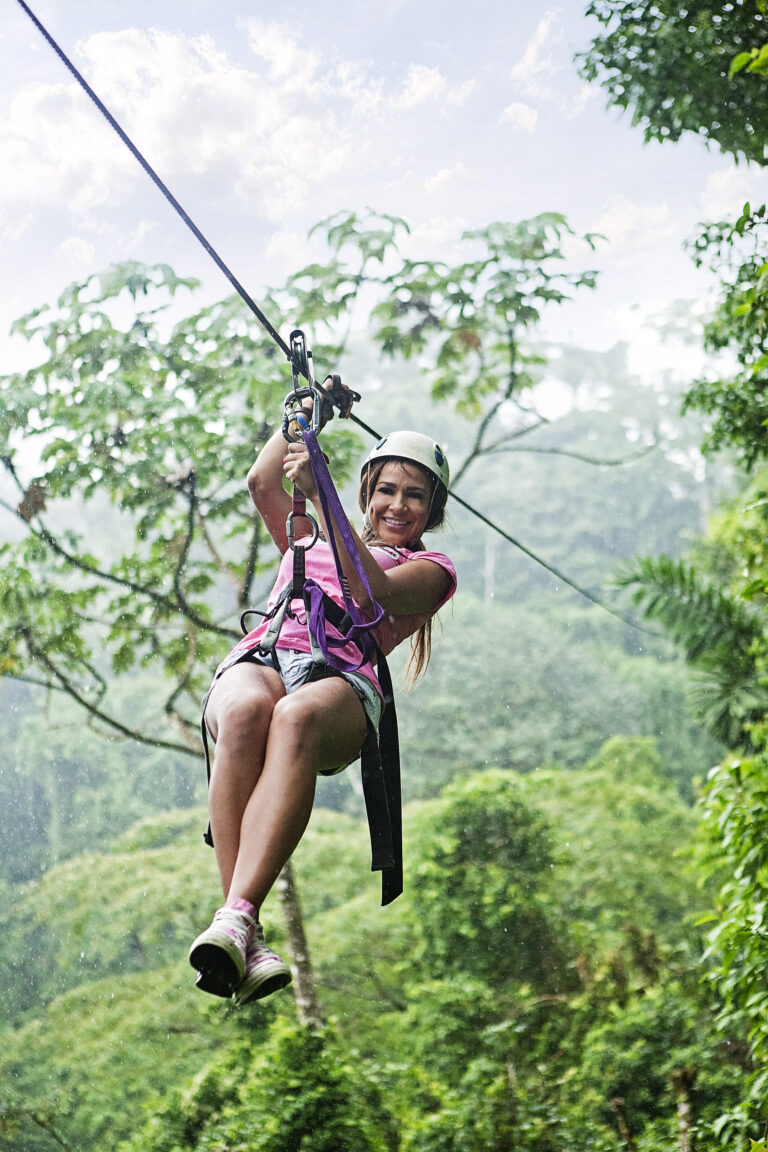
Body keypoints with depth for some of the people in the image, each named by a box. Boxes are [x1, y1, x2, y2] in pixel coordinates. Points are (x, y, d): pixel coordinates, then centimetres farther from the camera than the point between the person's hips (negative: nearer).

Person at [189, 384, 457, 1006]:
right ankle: (247, 944, -46)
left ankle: (237, 917, -55)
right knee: (247, 713, -38)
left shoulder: (430, 569, 26)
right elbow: (262, 482, 26)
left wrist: (322, 497, 1)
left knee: (296, 717, -42)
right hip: (259, 659, 3)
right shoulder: (310, 541, 41)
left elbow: (373, 591, 4)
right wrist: (308, 412, 31)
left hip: (341, 679, -2)